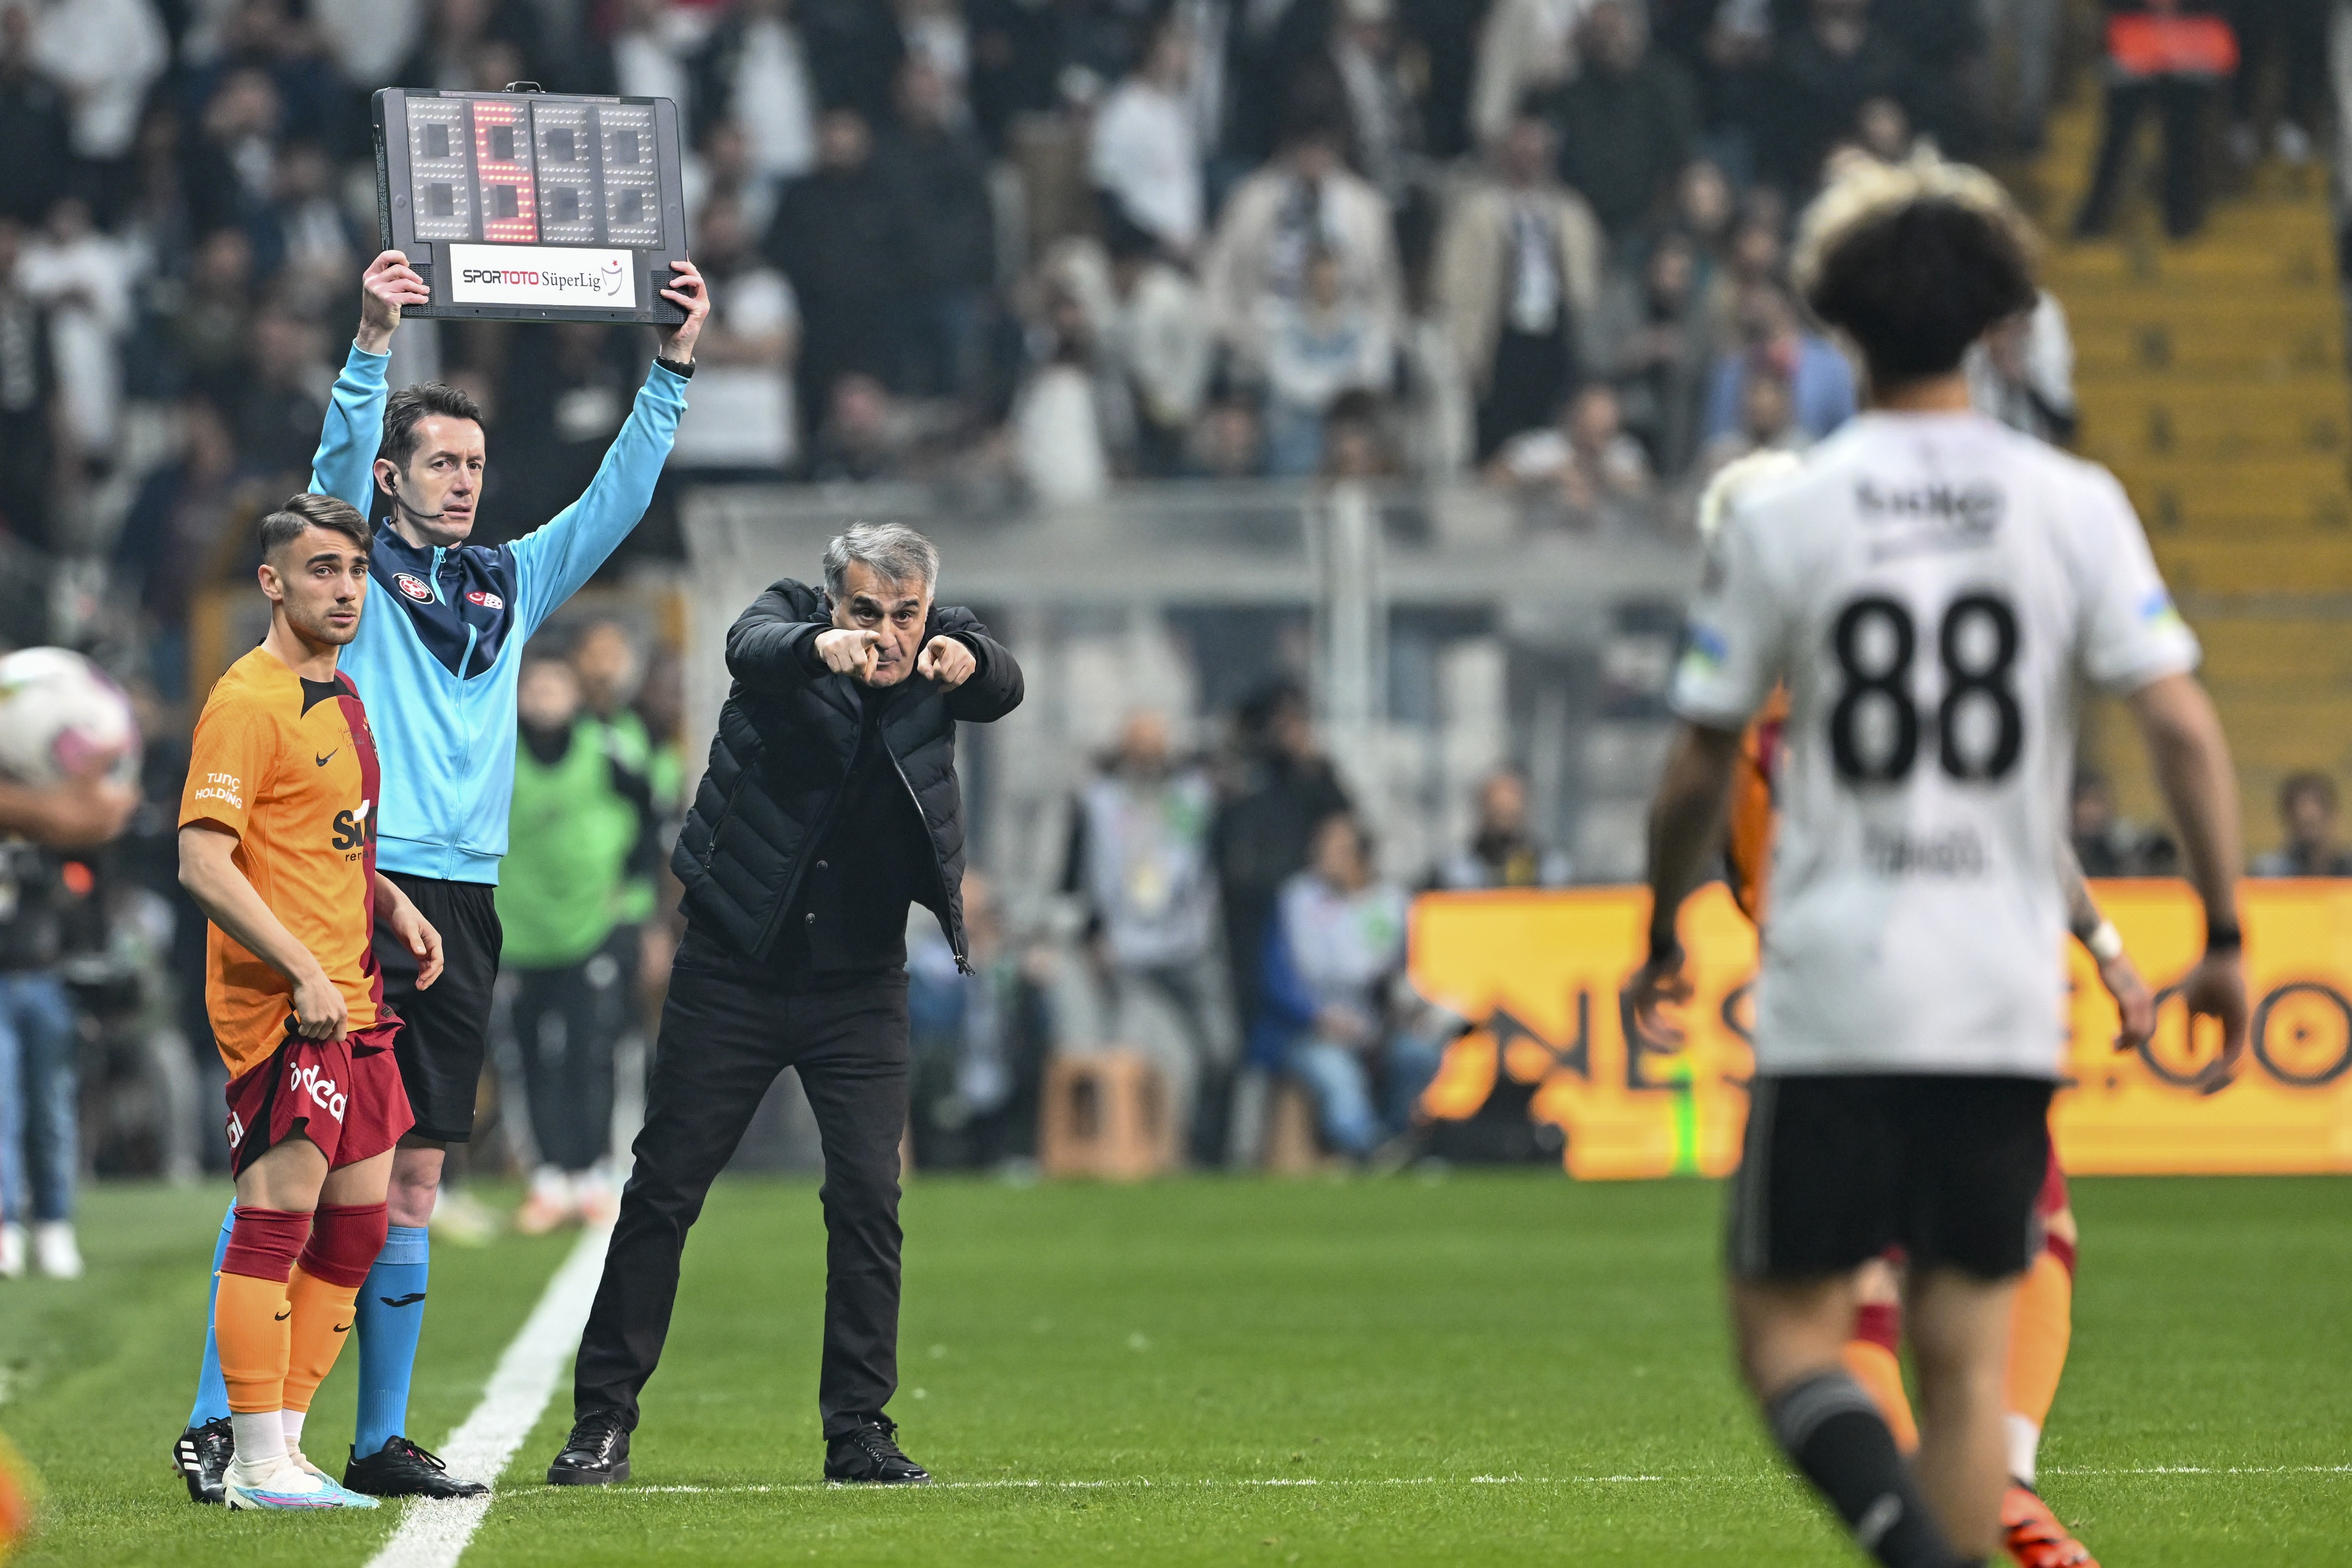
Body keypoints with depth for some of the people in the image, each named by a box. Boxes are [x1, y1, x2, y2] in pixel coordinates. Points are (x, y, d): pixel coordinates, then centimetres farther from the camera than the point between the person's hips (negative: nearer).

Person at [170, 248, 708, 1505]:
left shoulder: (510, 585, 18)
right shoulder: (353, 572, 4)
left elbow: (618, 496, 18)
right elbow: (339, 458, -13)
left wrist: (673, 367, 9)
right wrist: (373, 342, -27)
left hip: (459, 907, 5)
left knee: (410, 1181, 7)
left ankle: (380, 1441, 9)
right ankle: (216, 1424, -8)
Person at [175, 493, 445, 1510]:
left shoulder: (341, 698, 17)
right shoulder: (248, 702, -11)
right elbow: (203, 864, -18)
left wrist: (393, 907, 14)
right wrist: (304, 974, -22)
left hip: (351, 1001, 9)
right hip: (281, 1007, -9)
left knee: (359, 1221, 9)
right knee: (277, 1216, -9)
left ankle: (284, 1446, 16)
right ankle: (256, 1464, -7)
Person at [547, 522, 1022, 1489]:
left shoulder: (937, 663, -4)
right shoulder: (789, 620, -9)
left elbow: (1003, 691, -23)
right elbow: (753, 649, -31)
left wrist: (969, 660, -48)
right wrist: (820, 647, -55)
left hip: (860, 979, 1)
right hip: (735, 965, -1)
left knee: (868, 1193, -7)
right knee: (664, 1189, 2)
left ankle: (859, 1432, 2)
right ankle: (602, 1423, 10)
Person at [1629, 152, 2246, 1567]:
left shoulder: (1780, 518, -2)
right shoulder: (2075, 505, 1)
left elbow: (1703, 770, 2)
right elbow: (2181, 722, -7)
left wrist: (1664, 940, 18)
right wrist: (2224, 938, 2)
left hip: (1834, 993, -2)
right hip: (2009, 997, 2)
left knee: (1790, 1333, 4)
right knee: (1969, 1354, 10)